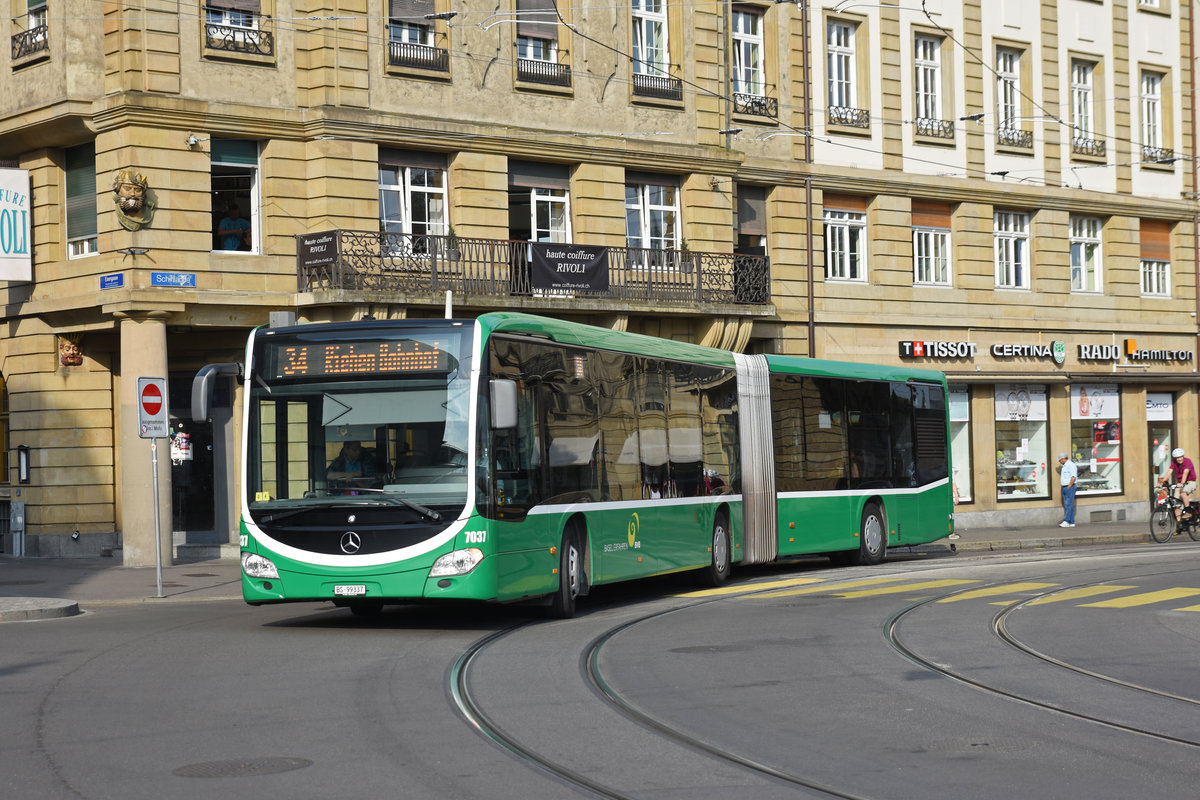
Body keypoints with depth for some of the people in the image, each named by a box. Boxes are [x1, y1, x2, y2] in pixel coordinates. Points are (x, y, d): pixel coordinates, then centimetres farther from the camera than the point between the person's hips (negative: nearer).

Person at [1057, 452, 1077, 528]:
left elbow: (1073, 477, -18)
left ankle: (1066, 521, -19)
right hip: (1064, 487, 10)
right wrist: (1063, 486, 14)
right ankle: (1071, 522, 8)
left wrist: (1069, 487, -16)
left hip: (1070, 487, -10)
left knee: (1069, 505, -12)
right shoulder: (1064, 466, 18)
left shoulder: (1071, 465, -12)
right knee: (1066, 505, 7)